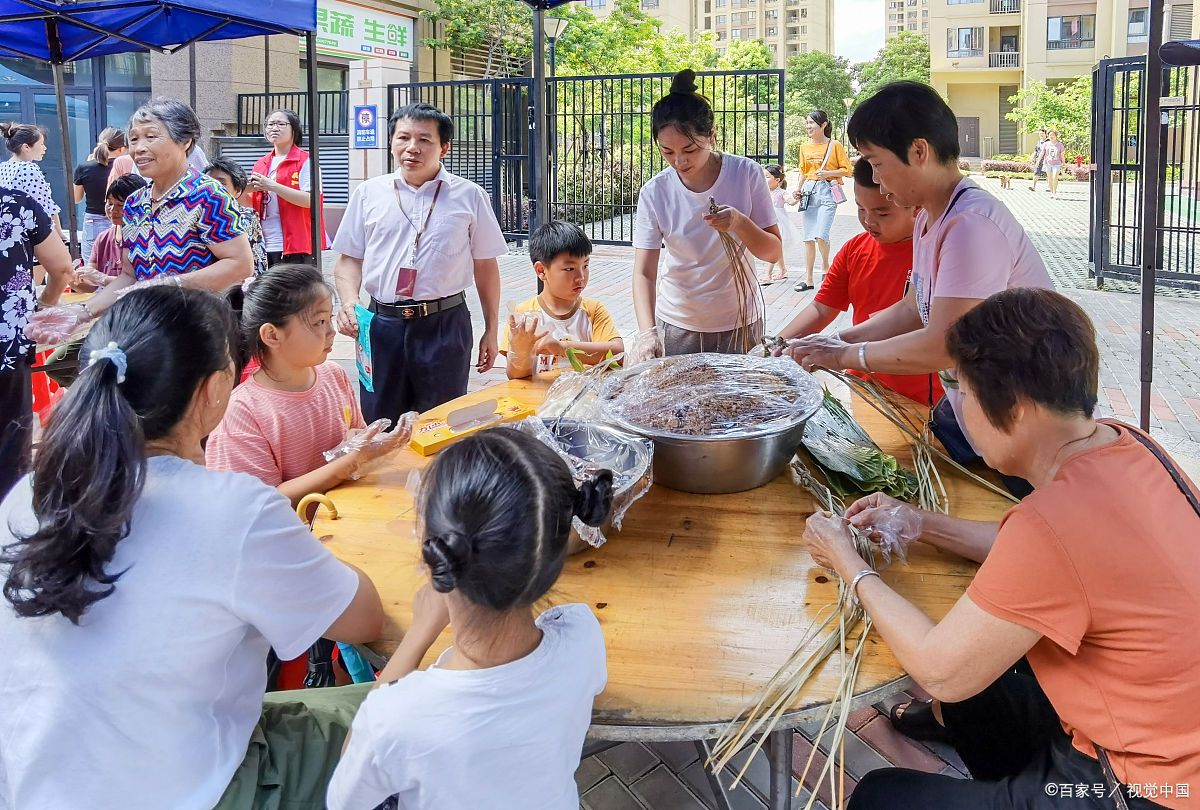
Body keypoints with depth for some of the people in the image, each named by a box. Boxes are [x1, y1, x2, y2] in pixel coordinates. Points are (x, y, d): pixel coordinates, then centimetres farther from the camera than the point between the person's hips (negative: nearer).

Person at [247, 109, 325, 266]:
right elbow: (253, 204, 23)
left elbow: (309, 200, -14)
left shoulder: (305, 161, -1)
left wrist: (271, 186, -17)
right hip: (264, 246, 6)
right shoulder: (261, 164, 18)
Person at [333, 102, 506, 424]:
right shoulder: (368, 194, 6)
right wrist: (349, 303, -10)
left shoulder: (469, 196, 2)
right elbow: (349, 260, 9)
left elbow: (485, 266, 6)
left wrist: (491, 330, 6)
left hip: (445, 324, -1)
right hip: (382, 324, 2)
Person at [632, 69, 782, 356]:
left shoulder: (746, 174, -12)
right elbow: (643, 273, -15)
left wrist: (740, 223, -26)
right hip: (678, 326, 0)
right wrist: (648, 332, -31)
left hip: (740, 322, 0)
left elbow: (774, 252, -7)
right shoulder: (654, 193, -12)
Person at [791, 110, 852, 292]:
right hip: (809, 192, 5)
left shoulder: (834, 145, -2)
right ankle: (808, 279, 8)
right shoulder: (804, 147, 12)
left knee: (821, 235, -17)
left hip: (827, 192, -5)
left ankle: (825, 266, 10)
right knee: (808, 237, 4)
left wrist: (828, 173, -14)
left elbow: (847, 170, -1)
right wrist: (799, 191, 10)